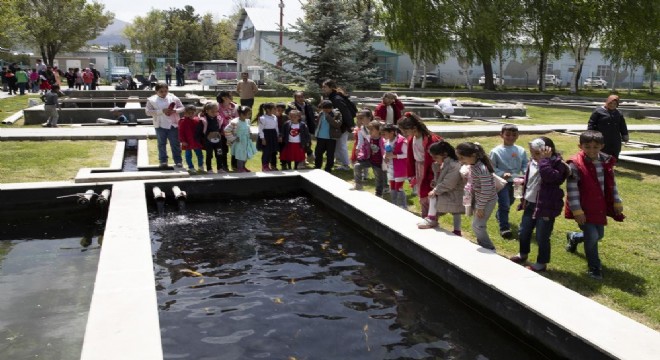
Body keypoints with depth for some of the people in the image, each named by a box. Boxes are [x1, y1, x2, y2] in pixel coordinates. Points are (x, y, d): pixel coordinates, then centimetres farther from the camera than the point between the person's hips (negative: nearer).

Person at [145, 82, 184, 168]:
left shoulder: (173, 98, 1)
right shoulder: (151, 100, -4)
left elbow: (181, 107, 5)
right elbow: (148, 112, -10)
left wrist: (174, 111, -16)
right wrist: (162, 111, -19)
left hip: (173, 124, 1)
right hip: (160, 125, -1)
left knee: (175, 144, 5)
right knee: (162, 144, 8)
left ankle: (178, 161, 13)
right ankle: (163, 161, 18)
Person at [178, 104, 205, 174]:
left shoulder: (198, 120, 2)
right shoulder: (183, 121, -10)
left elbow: (201, 131, 10)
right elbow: (181, 132, -10)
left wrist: (201, 139, 8)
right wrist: (183, 141, -14)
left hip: (197, 142, 4)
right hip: (188, 143, -4)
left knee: (200, 155, 11)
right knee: (188, 155, 5)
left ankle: (200, 168, 24)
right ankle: (191, 168, 15)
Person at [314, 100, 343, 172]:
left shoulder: (337, 114, -8)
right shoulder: (321, 113, 7)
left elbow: (338, 124, -22)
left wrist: (328, 117, -23)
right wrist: (316, 133, 11)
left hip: (331, 138, -4)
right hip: (320, 137, 5)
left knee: (330, 155, 3)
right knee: (318, 153, 11)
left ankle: (328, 169, 14)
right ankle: (317, 168, 25)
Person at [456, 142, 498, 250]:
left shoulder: (482, 169, -29)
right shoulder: (472, 166, -2)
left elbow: (486, 190, -26)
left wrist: (480, 207, -19)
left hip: (487, 200, -9)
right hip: (479, 199, 9)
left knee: (477, 226, -4)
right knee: (477, 225, 16)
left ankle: (489, 249, 11)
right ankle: (483, 246, 31)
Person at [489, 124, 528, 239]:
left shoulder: (521, 151, -2)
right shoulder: (496, 151, -12)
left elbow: (525, 165, 6)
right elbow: (492, 167, -9)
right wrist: (502, 174, -23)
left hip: (515, 181, 5)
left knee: (510, 202, 24)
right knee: (504, 204, -8)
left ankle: (500, 216, 52)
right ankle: (504, 228, 2)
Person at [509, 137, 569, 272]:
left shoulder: (556, 164, -17)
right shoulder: (533, 162, 5)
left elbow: (549, 176, -39)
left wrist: (544, 159, -34)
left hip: (545, 206, -8)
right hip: (530, 204, 8)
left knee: (542, 237, 3)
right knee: (523, 232, 21)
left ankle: (542, 263, 21)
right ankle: (523, 254, 43)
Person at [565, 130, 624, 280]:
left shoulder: (606, 162, 1)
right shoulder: (575, 164, -18)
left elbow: (611, 183, 13)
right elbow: (572, 189, -18)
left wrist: (617, 201, 13)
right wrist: (576, 210, -19)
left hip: (600, 208, 7)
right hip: (584, 209, -7)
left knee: (599, 235, 18)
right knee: (592, 236, -7)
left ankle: (573, 237, 48)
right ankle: (594, 268, 13)